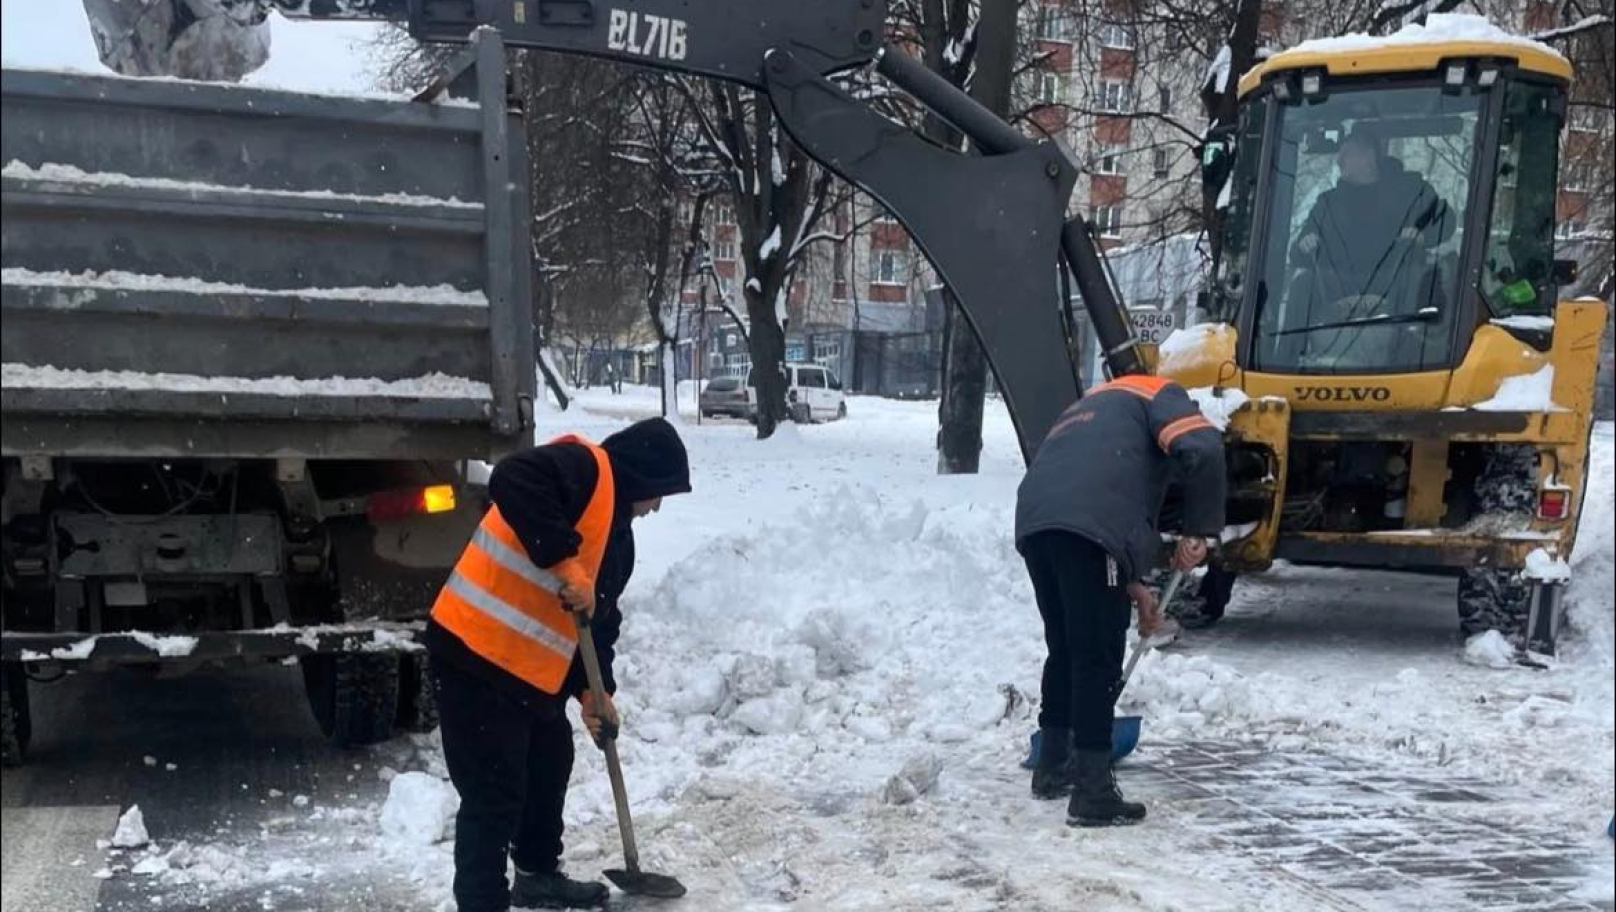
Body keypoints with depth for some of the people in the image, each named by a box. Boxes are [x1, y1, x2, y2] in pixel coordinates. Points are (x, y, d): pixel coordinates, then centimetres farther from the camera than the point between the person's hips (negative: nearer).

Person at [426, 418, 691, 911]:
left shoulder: (618, 533, 18)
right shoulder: (584, 467, -11)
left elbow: (599, 620, 20)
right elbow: (510, 482, -30)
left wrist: (592, 690, 8)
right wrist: (564, 562, -29)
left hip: (531, 667, 11)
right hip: (476, 652, -11)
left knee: (550, 764, 24)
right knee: (494, 793, -7)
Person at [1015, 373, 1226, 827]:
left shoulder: (1091, 408, 40)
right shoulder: (1159, 394, 18)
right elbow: (1202, 450, -5)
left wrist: (1132, 587, 35)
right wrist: (1199, 530, 4)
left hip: (1034, 522, 7)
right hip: (1087, 528, -7)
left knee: (1065, 649, 23)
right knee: (1098, 659, -1)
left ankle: (1053, 767, 34)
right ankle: (1093, 793, 1)